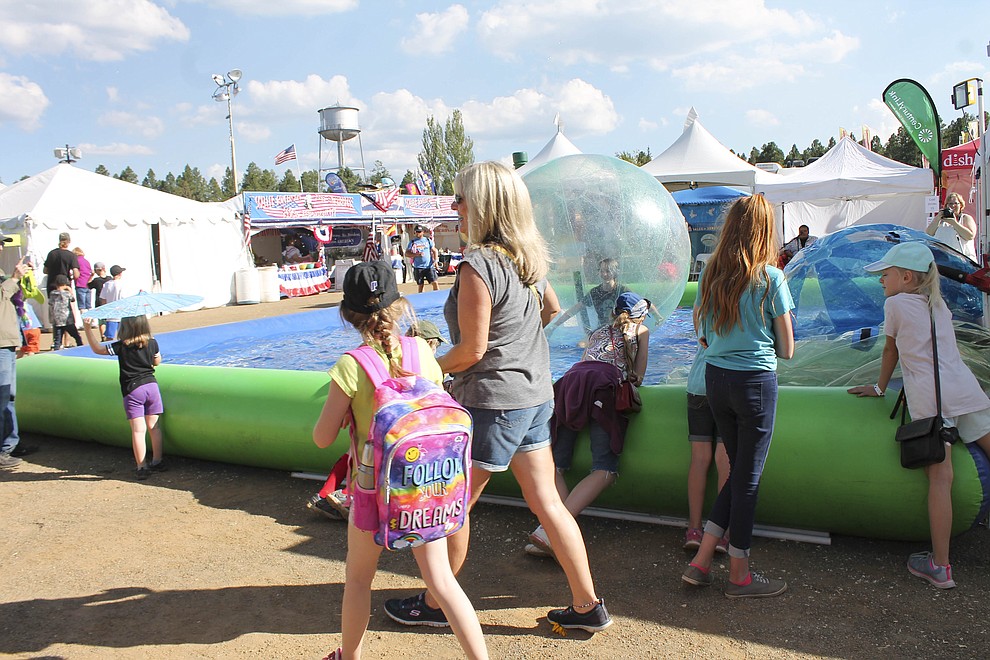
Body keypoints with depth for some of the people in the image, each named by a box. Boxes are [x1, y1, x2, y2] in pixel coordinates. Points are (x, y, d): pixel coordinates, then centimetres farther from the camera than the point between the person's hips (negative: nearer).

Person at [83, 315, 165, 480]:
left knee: (138, 430, -2)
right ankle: (158, 461, 20)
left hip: (132, 390, -4)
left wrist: (88, 329, -4)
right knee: (154, 426, 12)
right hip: (151, 385, 4)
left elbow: (97, 349, -4)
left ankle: (142, 467, 1)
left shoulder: (122, 346, -10)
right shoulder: (152, 343, 2)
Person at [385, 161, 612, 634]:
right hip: (535, 397, 9)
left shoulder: (478, 265, -19)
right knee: (547, 502, 13)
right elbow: (552, 309, 24)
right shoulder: (528, 258, 6)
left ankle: (434, 605, 25)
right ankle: (588, 606, 21)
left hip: (493, 404, -8)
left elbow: (471, 351, -19)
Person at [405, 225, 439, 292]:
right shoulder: (412, 242, 5)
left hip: (429, 266, 0)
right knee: (421, 285, 6)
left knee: (434, 282, -6)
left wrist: (435, 260, -1)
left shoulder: (428, 240, 8)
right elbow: (406, 253, 2)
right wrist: (416, 254, -13)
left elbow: (434, 251, 13)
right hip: (418, 267, 0)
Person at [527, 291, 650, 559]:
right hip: (605, 383, -4)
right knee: (605, 471, -12)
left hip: (571, 379, 5)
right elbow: (638, 376, 24)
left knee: (556, 464, 0)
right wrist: (632, 381, 46)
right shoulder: (640, 331, 28)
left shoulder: (597, 332, 38)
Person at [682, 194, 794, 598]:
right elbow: (787, 349, -4)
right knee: (748, 477, 6)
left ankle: (701, 561, 18)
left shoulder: (710, 275, 3)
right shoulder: (771, 278, -11)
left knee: (739, 471, 19)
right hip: (756, 382, -5)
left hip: (715, 379, 5)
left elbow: (701, 336, 14)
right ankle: (739, 575, 19)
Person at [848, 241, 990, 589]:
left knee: (940, 478, -9)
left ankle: (940, 566, -7)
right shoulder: (939, 304, 23)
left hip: (929, 397, -6)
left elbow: (891, 351, 17)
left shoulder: (895, 303, 7)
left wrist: (880, 388, 31)